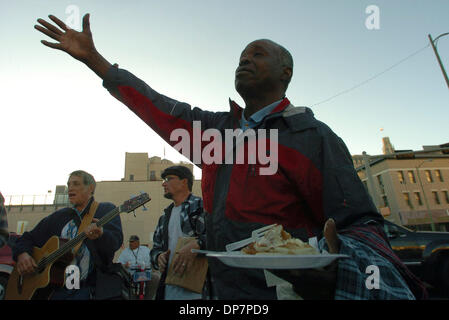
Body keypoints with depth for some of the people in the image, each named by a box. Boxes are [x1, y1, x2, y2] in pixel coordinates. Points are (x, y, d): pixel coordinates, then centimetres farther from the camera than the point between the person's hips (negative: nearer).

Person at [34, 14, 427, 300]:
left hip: (284, 291, -5)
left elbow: (361, 226, -12)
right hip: (223, 289, 6)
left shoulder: (313, 136, -11)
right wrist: (91, 56, 17)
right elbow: (159, 108, 12)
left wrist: (332, 259, -36)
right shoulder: (215, 129, 7)